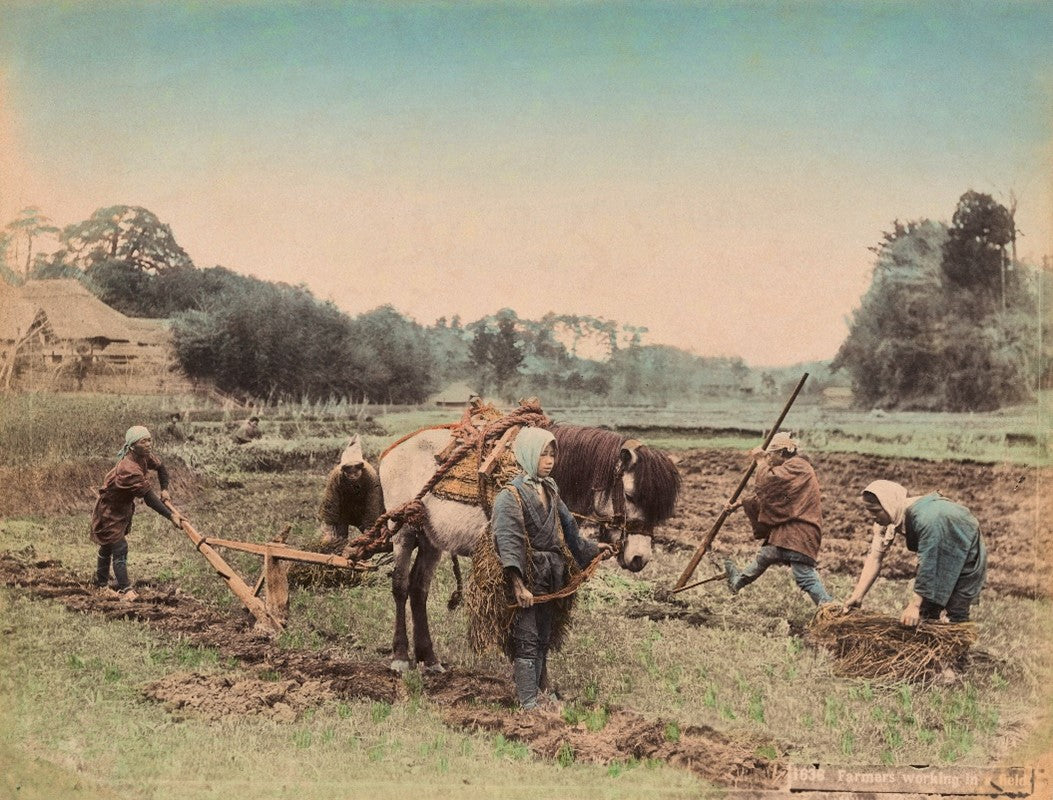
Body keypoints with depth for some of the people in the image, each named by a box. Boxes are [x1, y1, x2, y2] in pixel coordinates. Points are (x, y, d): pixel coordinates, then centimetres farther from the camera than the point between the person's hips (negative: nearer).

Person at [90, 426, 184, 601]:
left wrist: (164, 489, -5)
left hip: (124, 507, 9)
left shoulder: (144, 456, -11)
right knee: (119, 548, -11)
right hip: (109, 511, -9)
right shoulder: (130, 469, -38)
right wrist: (171, 516, -42)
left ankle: (101, 584, 34)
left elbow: (160, 467, 10)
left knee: (107, 546, 21)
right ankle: (124, 590, -7)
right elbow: (150, 499, -40)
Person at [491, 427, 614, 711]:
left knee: (543, 639, 15)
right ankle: (528, 703, 0)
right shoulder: (511, 495, -15)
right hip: (526, 578, -8)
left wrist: (591, 549, 31)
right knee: (526, 641, -4)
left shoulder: (550, 490, 10)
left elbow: (566, 528, 24)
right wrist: (517, 584, -32)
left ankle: (538, 693, 26)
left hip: (550, 577, 8)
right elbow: (508, 542, -23)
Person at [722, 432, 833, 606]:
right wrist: (739, 504, 24)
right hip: (787, 531, 10)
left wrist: (761, 461, -2)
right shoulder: (792, 469, 23)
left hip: (800, 532, -10)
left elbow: (766, 482, -19)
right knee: (765, 555, 25)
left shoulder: (796, 466, -9)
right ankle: (738, 580, 43)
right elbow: (764, 495, 28)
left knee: (804, 574, -16)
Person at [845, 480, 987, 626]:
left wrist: (915, 605, -33)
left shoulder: (927, 518, -40)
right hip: (938, 557, 7)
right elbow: (874, 557, -16)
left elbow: (928, 565, -36)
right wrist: (857, 595, -23)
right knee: (927, 612, 5)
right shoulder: (890, 517, -17)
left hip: (965, 559, -7)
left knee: (956, 615, -9)